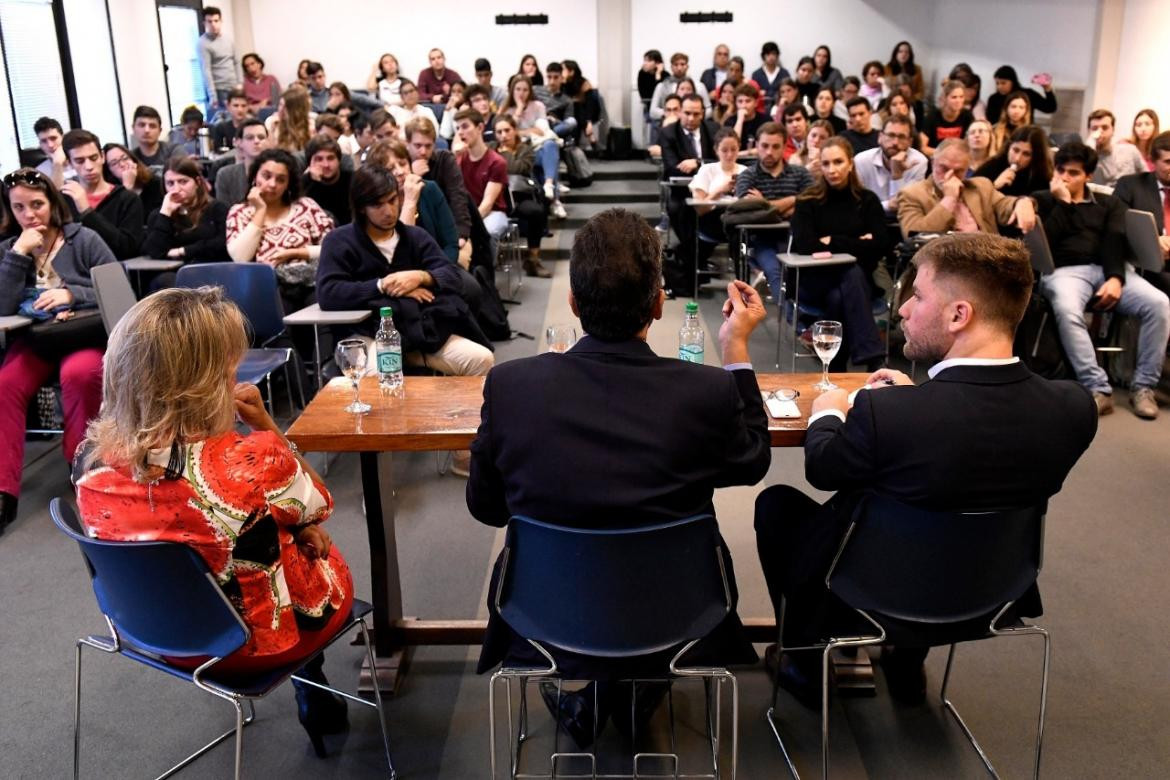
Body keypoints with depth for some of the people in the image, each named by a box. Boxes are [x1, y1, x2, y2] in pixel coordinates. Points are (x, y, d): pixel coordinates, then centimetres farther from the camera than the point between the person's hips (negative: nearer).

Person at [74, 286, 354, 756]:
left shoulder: (93, 462, -18)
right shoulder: (254, 462, -36)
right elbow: (318, 506, -11)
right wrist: (264, 424, -11)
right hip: (256, 643, -4)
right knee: (324, 551, 27)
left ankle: (313, 697, 44)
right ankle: (315, 700, 45)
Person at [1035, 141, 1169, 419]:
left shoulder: (1109, 203, 21)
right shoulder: (1043, 200, 15)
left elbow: (1116, 240, 3)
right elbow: (1044, 242, -2)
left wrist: (1116, 278, -15)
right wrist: (1062, 202, -1)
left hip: (1107, 269, 3)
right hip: (1064, 270, -3)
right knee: (1067, 310, -39)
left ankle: (1143, 385, -16)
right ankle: (1098, 389, -35)